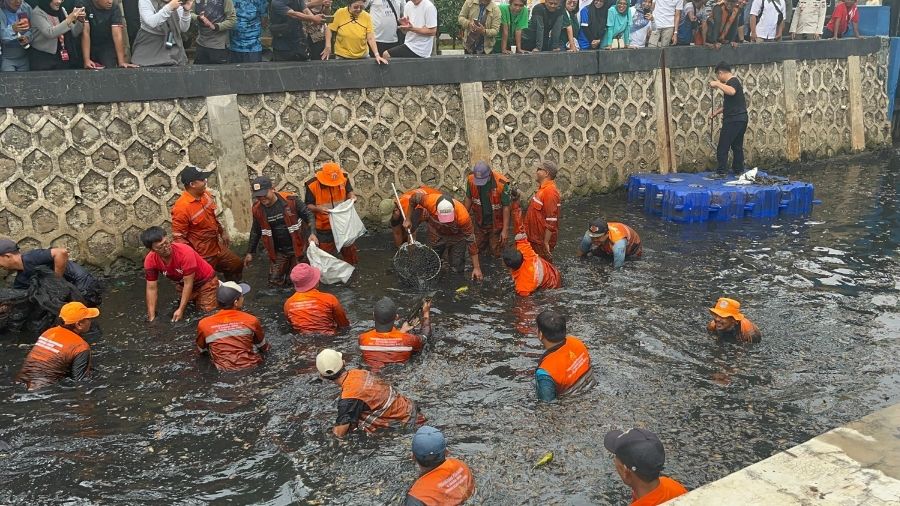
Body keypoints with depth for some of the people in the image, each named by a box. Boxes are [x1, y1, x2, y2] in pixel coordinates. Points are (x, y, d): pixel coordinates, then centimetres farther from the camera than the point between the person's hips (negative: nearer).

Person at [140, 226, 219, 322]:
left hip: (205, 281, -4)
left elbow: (188, 284, -29)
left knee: (208, 313, -8)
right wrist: (151, 317, -18)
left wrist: (181, 310, -29)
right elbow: (151, 288, -14)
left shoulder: (185, 252, -37)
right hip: (183, 284, 5)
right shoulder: (150, 260, -22)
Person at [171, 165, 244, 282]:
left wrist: (223, 232, 23)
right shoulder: (181, 208, -27)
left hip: (217, 247, 8)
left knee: (237, 264, 23)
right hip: (203, 256, -8)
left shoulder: (206, 194, -4)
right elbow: (178, 237, -23)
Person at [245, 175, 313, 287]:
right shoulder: (257, 209, -7)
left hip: (297, 247, -3)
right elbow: (256, 231, 9)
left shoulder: (291, 200, -20)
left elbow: (308, 216, -10)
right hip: (277, 251, 3)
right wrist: (250, 252, 12)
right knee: (275, 281, 4)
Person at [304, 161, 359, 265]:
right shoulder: (312, 185, -21)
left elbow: (349, 191, 6)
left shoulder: (344, 179, -14)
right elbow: (308, 205, -11)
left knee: (349, 251, 19)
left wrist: (351, 196, -18)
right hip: (324, 227, -2)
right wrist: (318, 208, -31)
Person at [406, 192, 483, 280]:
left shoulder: (463, 215, -40)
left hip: (456, 236, -1)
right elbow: (414, 198, -14)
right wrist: (408, 219, -6)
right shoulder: (429, 200, -38)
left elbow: (471, 240, -28)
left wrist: (476, 267, -23)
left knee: (457, 270, 4)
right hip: (436, 233, 1)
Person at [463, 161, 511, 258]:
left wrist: (505, 229, -17)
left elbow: (506, 207, -19)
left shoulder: (501, 184, -27)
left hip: (496, 224, -4)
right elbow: (468, 199, 3)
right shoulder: (471, 180, -15)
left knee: (496, 253, 6)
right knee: (478, 251, 16)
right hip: (479, 223, 4)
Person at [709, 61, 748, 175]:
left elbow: (732, 91, -36)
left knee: (722, 148, -7)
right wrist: (717, 112, 25)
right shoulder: (734, 82, 20)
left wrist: (717, 84, -27)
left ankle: (720, 172, -7)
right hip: (740, 119, 10)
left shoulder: (732, 81, -11)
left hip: (733, 120, -10)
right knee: (737, 147, 14)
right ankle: (738, 171, 18)